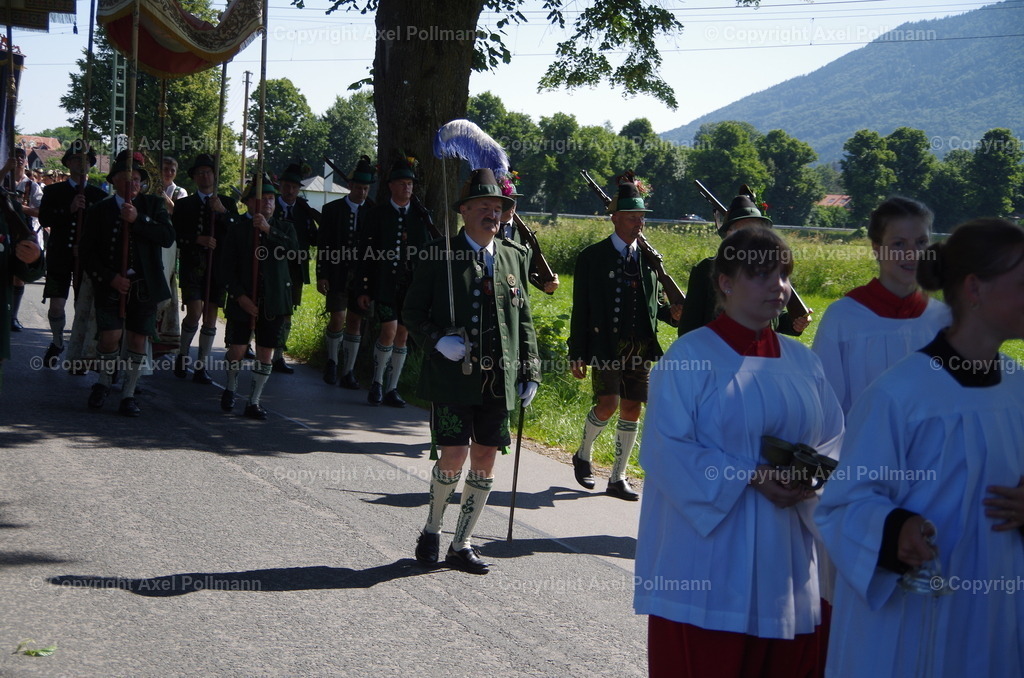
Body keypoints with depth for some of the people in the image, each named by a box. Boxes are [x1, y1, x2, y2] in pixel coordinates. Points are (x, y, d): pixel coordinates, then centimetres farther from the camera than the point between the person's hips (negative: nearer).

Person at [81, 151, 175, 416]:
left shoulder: (153, 205, 7)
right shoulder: (99, 210, 4)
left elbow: (168, 237, -9)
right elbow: (89, 254, 2)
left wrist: (137, 220, -18)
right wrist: (110, 278, -11)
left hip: (145, 285, 1)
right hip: (111, 285, -1)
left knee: (138, 340, 2)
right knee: (110, 337, -12)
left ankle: (128, 395, 13)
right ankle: (104, 382, 15)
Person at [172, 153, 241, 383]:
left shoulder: (228, 203, 10)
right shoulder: (184, 204, 8)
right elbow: (176, 236, 1)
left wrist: (223, 212, -14)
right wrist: (198, 239, -13)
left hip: (218, 267, 2)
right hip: (192, 267, -2)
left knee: (210, 317, 2)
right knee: (194, 313, -13)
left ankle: (202, 366, 9)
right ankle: (182, 355, 9)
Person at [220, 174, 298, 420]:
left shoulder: (284, 228, 9)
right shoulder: (237, 230, 3)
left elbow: (293, 249, -12)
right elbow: (229, 269, 0)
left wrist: (268, 230, -19)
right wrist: (240, 296, -11)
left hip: (274, 301, 1)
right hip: (242, 301, -1)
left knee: (266, 353, 2)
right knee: (237, 350, 1)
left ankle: (254, 402, 11)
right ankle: (231, 389, 27)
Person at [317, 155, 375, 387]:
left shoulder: (373, 211, 4)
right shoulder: (332, 209, 2)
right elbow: (322, 244, 1)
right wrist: (321, 276, -5)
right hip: (337, 274, -1)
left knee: (355, 323, 4)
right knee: (338, 320, -9)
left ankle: (348, 372, 12)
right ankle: (332, 361, 17)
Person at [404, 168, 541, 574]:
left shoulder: (513, 257, 12)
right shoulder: (440, 255, -1)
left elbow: (523, 319, 16)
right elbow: (413, 311, 2)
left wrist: (530, 372, 10)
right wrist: (437, 341, -17)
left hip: (499, 380, 4)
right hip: (452, 375, -4)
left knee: (485, 461, 5)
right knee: (454, 457, -9)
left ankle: (461, 545, 18)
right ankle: (432, 530, 17)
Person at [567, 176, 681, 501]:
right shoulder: (592, 257, 0)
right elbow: (581, 309, -1)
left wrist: (670, 313, -3)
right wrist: (577, 354, -4)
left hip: (640, 348, 4)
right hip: (605, 345, -4)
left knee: (632, 410, 5)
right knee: (608, 404, -16)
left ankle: (618, 478, 16)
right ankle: (583, 455, 12)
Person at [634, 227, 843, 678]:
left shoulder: (801, 361, 10)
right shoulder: (690, 357, -7)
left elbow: (834, 440, 13)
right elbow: (666, 450, -13)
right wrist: (749, 476, -20)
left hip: (786, 562, 5)